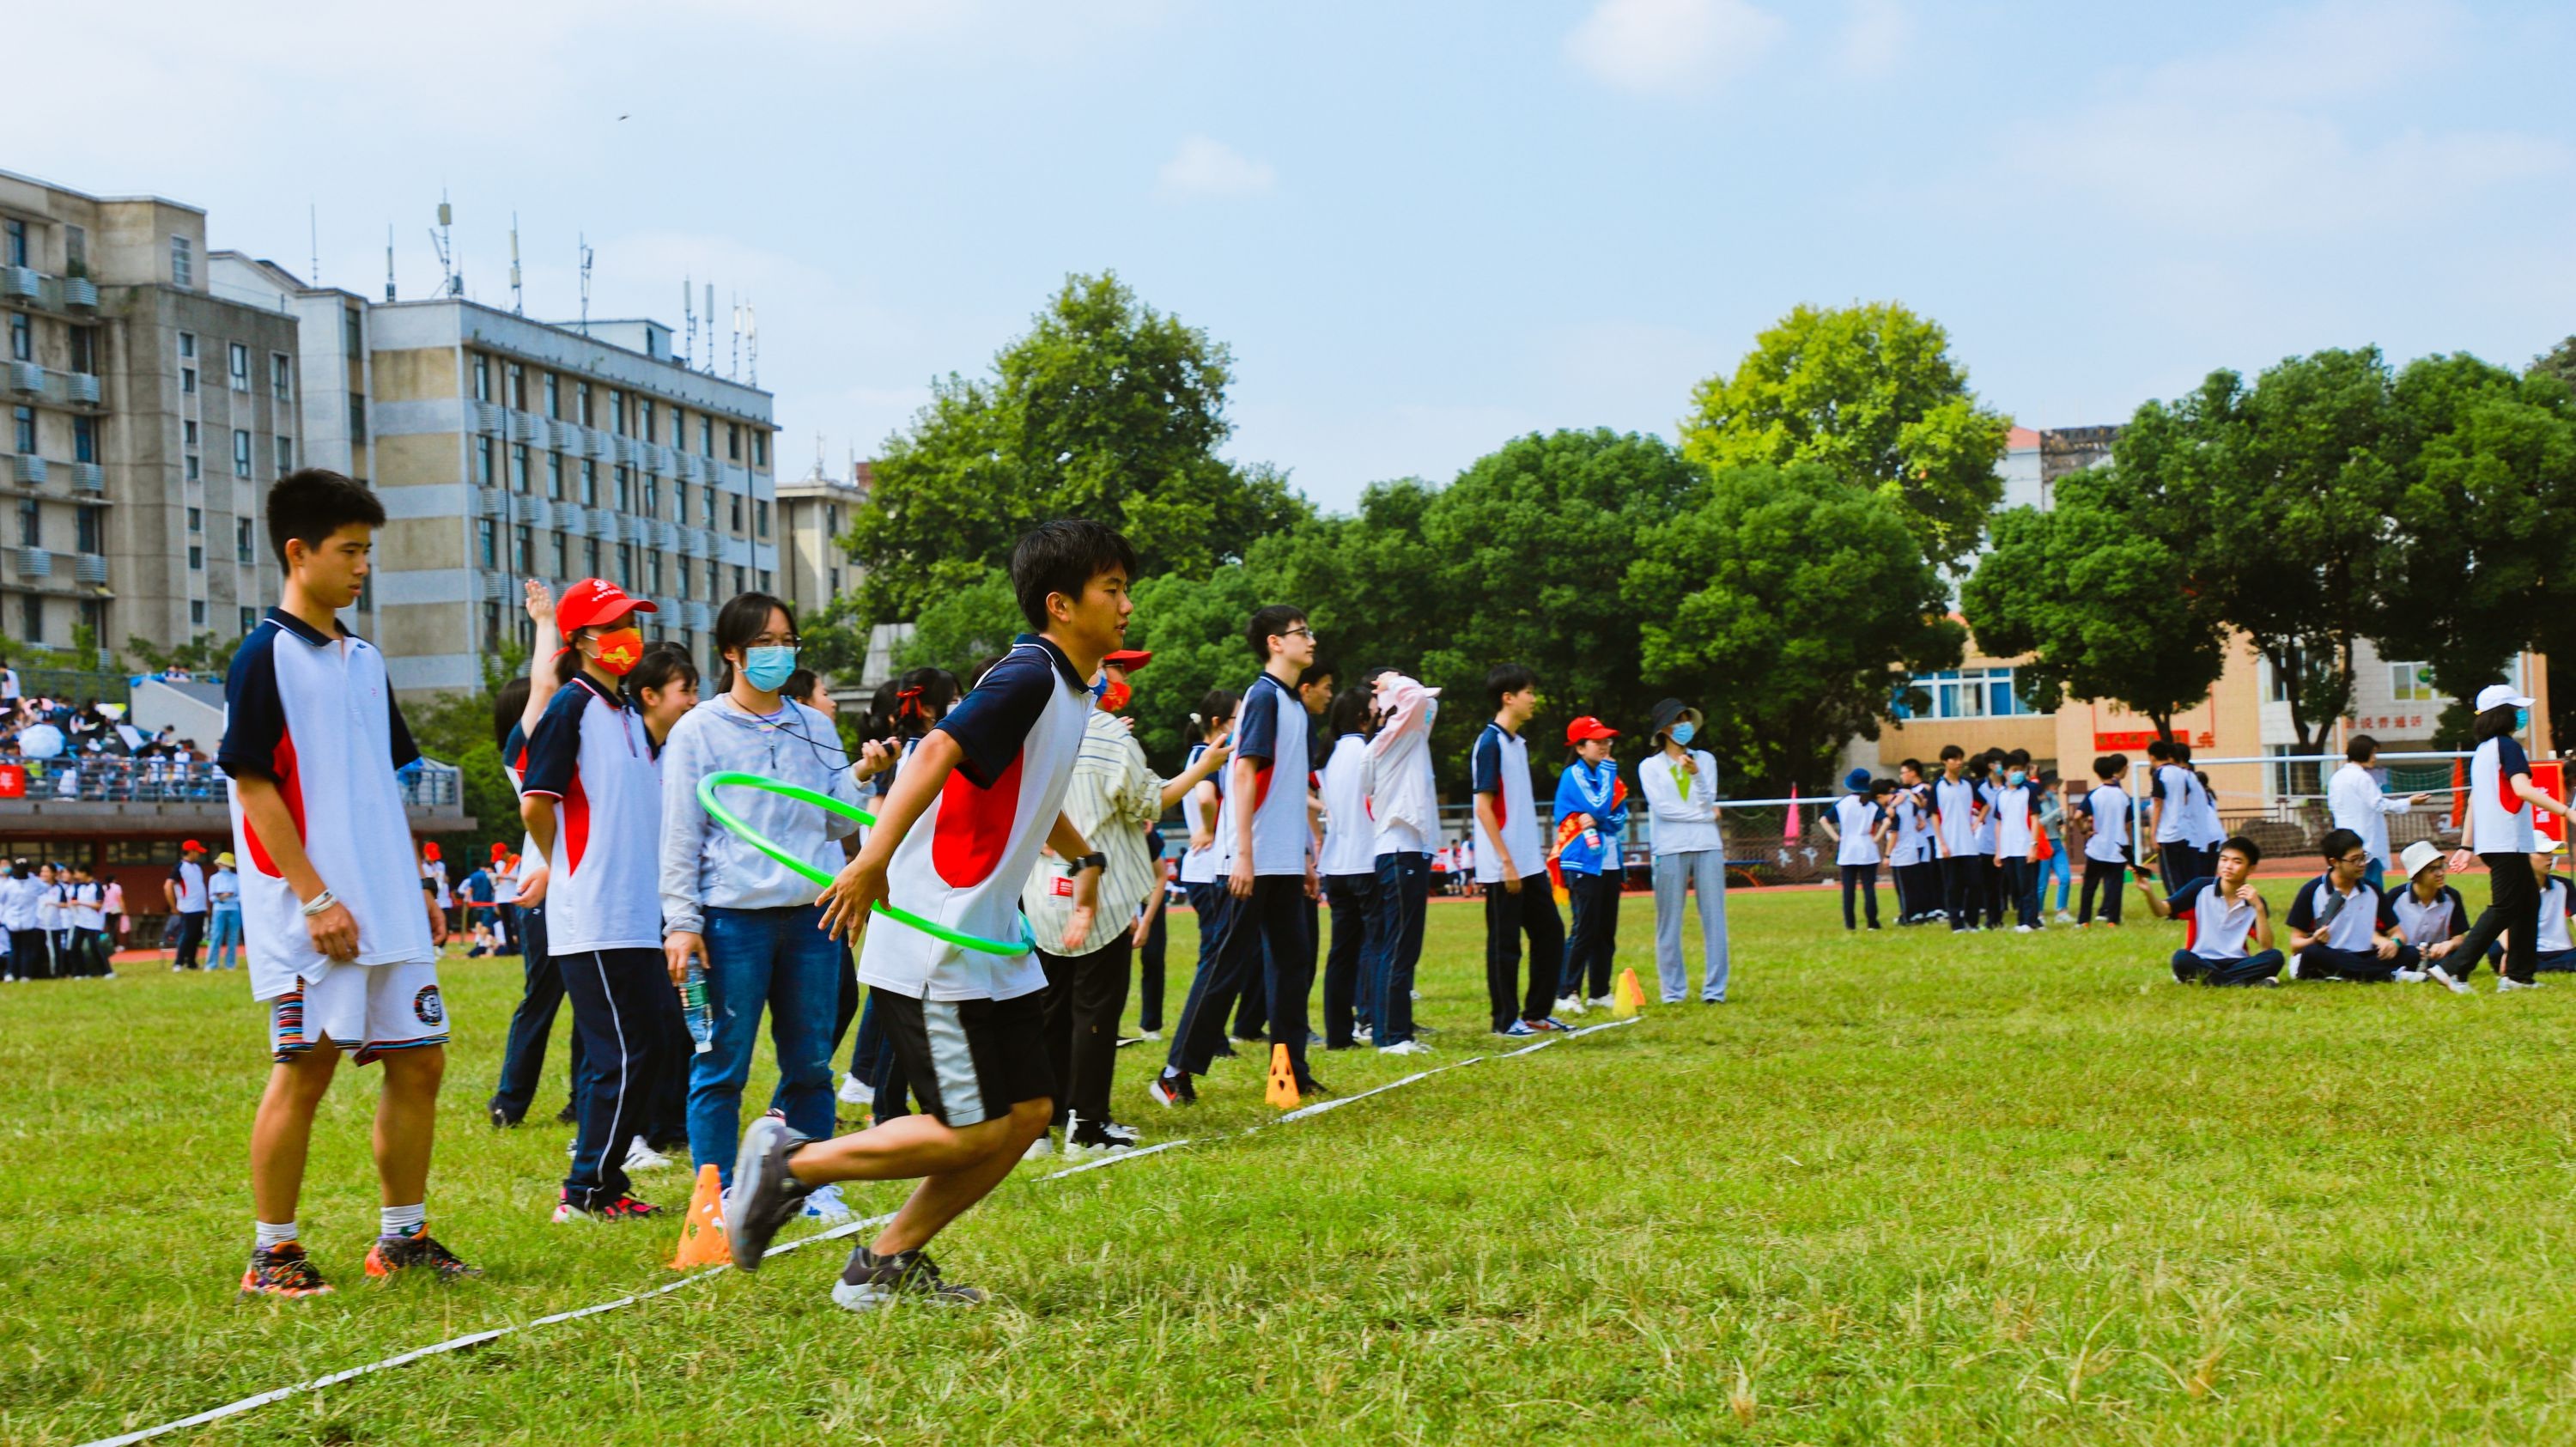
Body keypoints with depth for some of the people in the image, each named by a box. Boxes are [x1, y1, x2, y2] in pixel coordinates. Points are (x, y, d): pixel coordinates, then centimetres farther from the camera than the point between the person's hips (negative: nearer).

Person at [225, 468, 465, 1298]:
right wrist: (316, 898, -17)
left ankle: (403, 1237, 18)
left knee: (418, 1059, 7)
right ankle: (273, 1253, 5)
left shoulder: (363, 660, 16)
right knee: (305, 1069, -4)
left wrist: (413, 887, 16)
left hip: (388, 912, 8)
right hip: (312, 917, -8)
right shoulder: (265, 658, -8)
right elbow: (253, 786, -12)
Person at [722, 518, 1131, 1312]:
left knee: (1027, 1114, 5)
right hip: (934, 948, -10)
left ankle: (888, 1264, 15)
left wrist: (1084, 857, 44)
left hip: (994, 945, 10)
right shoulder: (1029, 675, -17)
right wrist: (873, 860, -43)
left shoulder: (1069, 688, 13)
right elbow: (938, 751, -32)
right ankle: (789, 1161, 7)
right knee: (969, 1132, -8)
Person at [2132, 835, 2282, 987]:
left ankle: (2208, 980, -24)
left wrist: (2259, 908, -16)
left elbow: (2267, 946, -6)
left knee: (2274, 957, -26)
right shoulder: (2202, 888, -1)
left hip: (2236, 965, 2)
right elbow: (2162, 910, -8)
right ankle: (2246, 982, -27)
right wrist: (2148, 892, -29)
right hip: (2202, 963, -1)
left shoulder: (2254, 902, 3)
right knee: (2181, 958, -35)